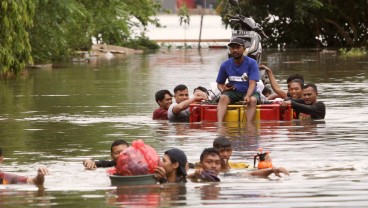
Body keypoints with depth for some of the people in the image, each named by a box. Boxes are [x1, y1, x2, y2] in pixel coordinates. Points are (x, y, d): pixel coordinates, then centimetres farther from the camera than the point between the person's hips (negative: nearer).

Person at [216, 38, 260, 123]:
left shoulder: (252, 63, -7)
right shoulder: (225, 65, 4)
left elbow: (252, 83, -16)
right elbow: (220, 83, 16)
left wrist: (247, 96, -35)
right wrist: (222, 89, -10)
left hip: (248, 92, -2)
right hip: (233, 92, 2)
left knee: (252, 100, -35)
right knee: (223, 98, -30)